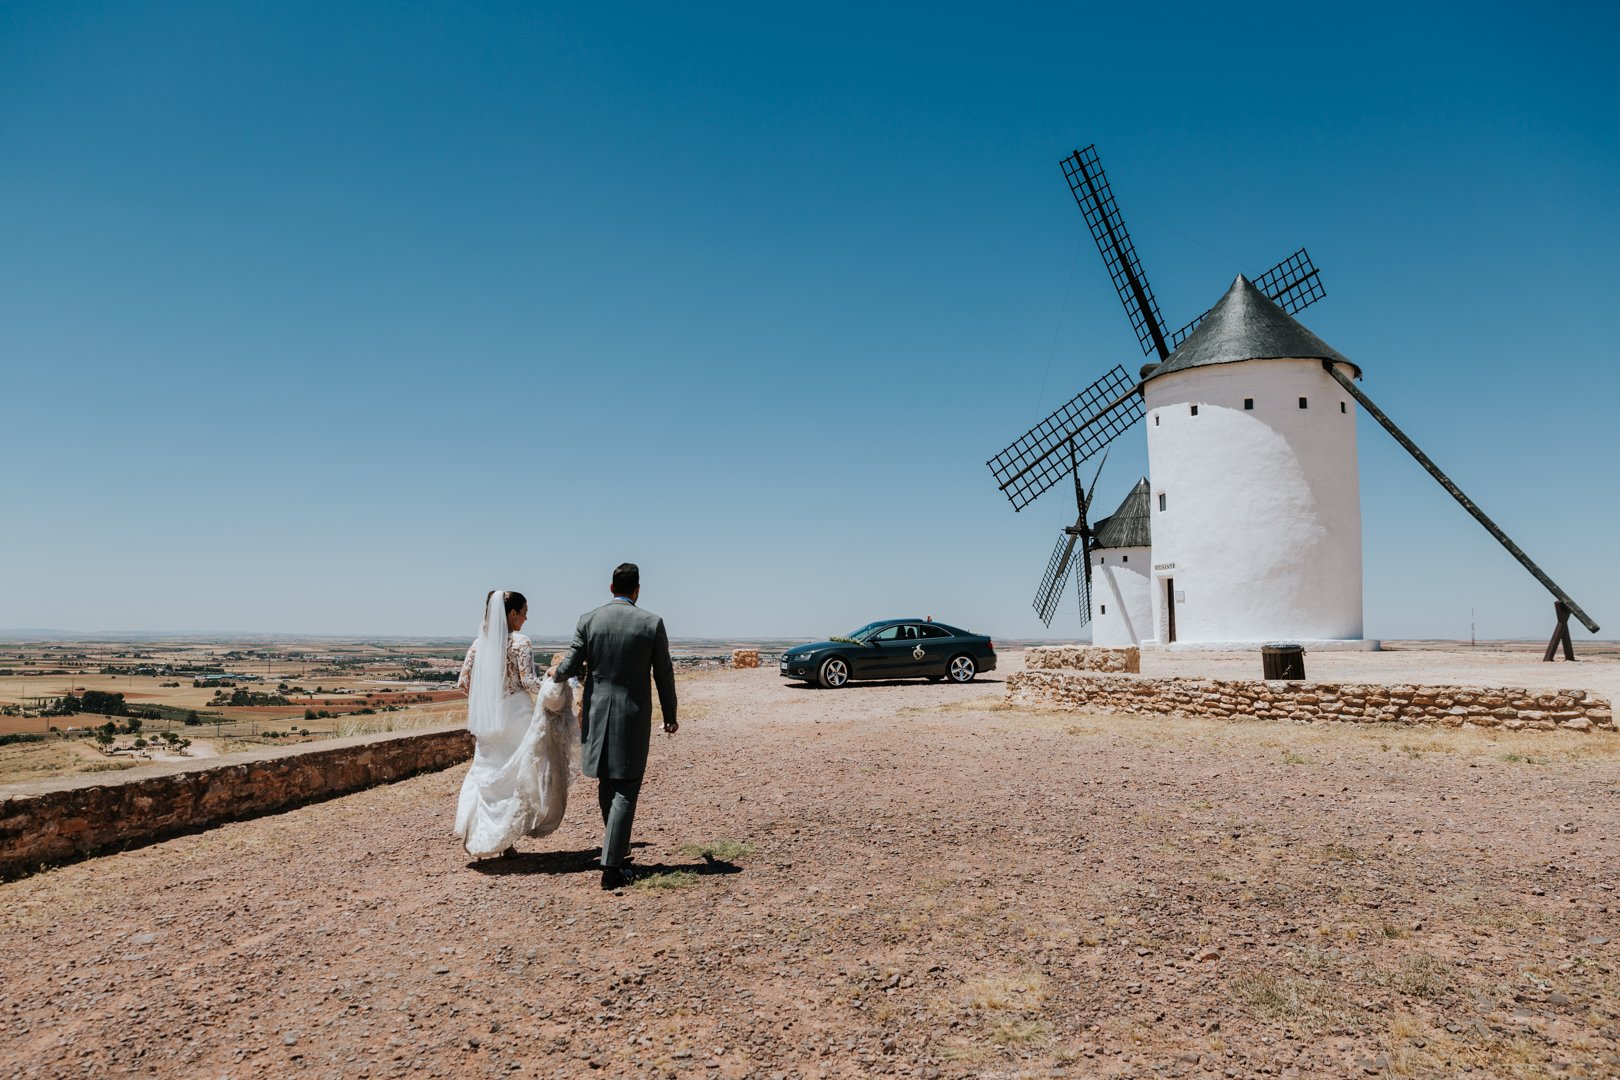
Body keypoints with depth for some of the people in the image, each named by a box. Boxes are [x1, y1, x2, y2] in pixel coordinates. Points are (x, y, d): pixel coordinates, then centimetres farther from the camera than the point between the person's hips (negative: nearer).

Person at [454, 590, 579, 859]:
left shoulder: (479, 643, 6)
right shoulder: (520, 643, -11)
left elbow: (463, 683, 6)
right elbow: (528, 682, -17)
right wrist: (554, 690, -4)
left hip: (487, 719, 5)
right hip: (515, 716, -5)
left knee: (486, 772, 14)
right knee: (515, 775, 7)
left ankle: (472, 830, 0)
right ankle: (505, 839, 9)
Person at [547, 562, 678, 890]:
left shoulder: (588, 619, -2)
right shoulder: (651, 623, -7)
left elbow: (571, 665, -1)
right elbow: (664, 675, -2)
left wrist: (555, 672, 23)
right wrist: (670, 716, 10)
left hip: (598, 712, 3)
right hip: (633, 715, -3)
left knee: (606, 782, 21)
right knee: (625, 789, 2)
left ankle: (615, 845, 38)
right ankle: (612, 866, -1)